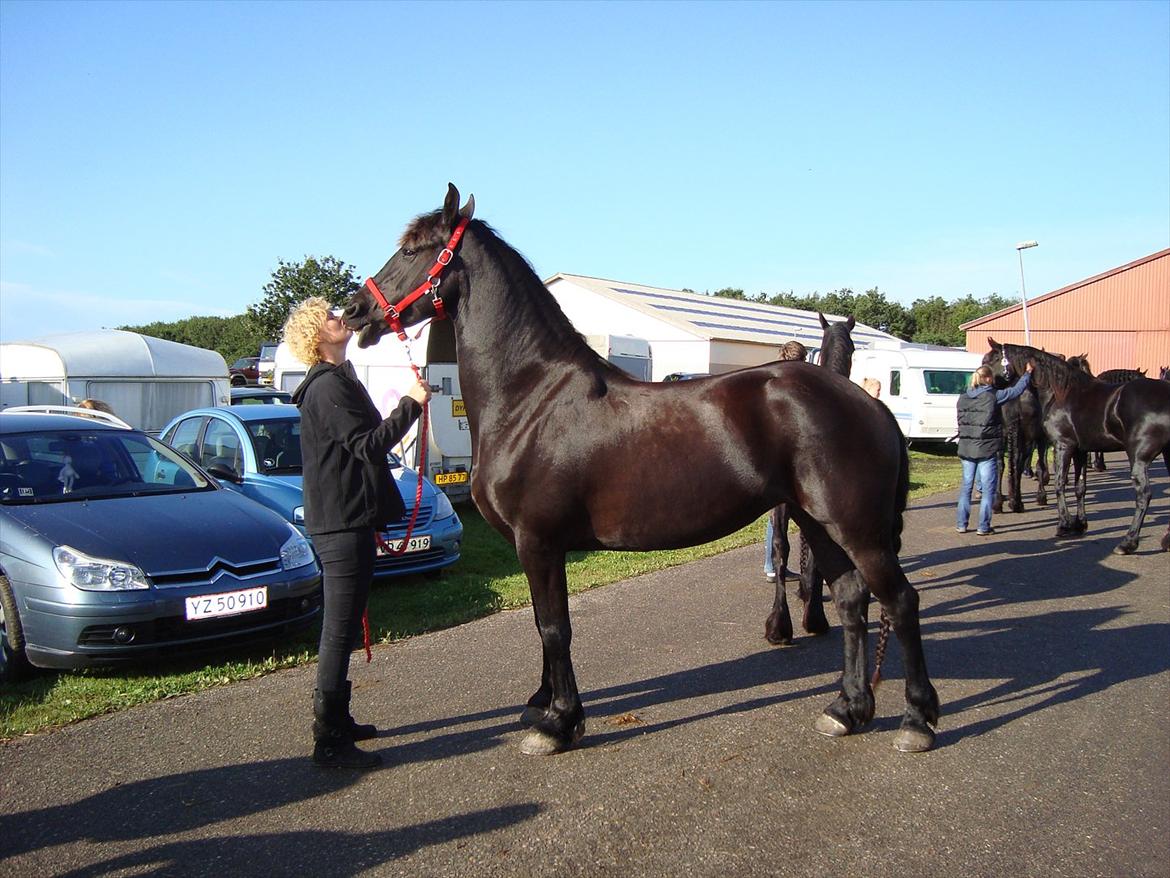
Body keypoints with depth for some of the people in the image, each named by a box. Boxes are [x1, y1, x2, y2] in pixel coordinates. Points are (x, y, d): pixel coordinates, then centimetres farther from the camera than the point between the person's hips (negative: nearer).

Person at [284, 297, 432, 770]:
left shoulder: (336, 380, 19)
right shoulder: (329, 386, -14)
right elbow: (368, 445, -21)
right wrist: (411, 404, -18)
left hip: (343, 521, 11)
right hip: (343, 524, -11)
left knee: (342, 628, 19)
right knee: (340, 630, -6)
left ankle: (336, 719, 31)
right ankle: (329, 742, 1)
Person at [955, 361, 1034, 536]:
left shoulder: (962, 398, 5)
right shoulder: (994, 396, -10)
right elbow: (1017, 390, -2)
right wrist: (1028, 373, 11)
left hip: (966, 449, 5)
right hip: (987, 450, -5)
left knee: (966, 486, 14)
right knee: (988, 489, 5)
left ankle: (961, 524, 16)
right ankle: (983, 527, 6)